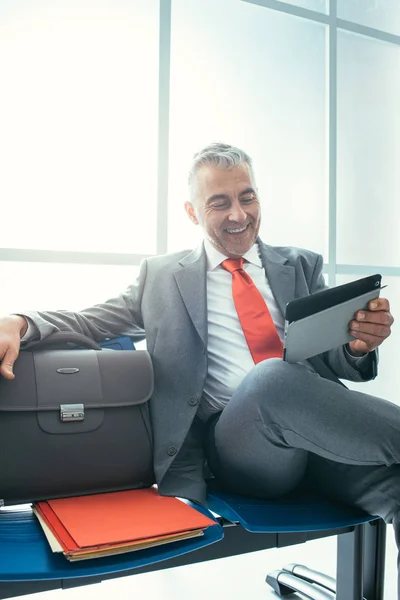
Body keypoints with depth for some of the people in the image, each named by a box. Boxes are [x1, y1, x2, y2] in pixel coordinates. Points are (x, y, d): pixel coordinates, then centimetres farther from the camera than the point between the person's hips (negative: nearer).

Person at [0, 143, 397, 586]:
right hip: (237, 442, -1)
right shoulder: (163, 276, 16)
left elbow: (333, 361, 15)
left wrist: (359, 345, -11)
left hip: (320, 428, 2)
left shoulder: (302, 266, 18)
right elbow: (89, 321, 10)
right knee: (273, 376, -35)